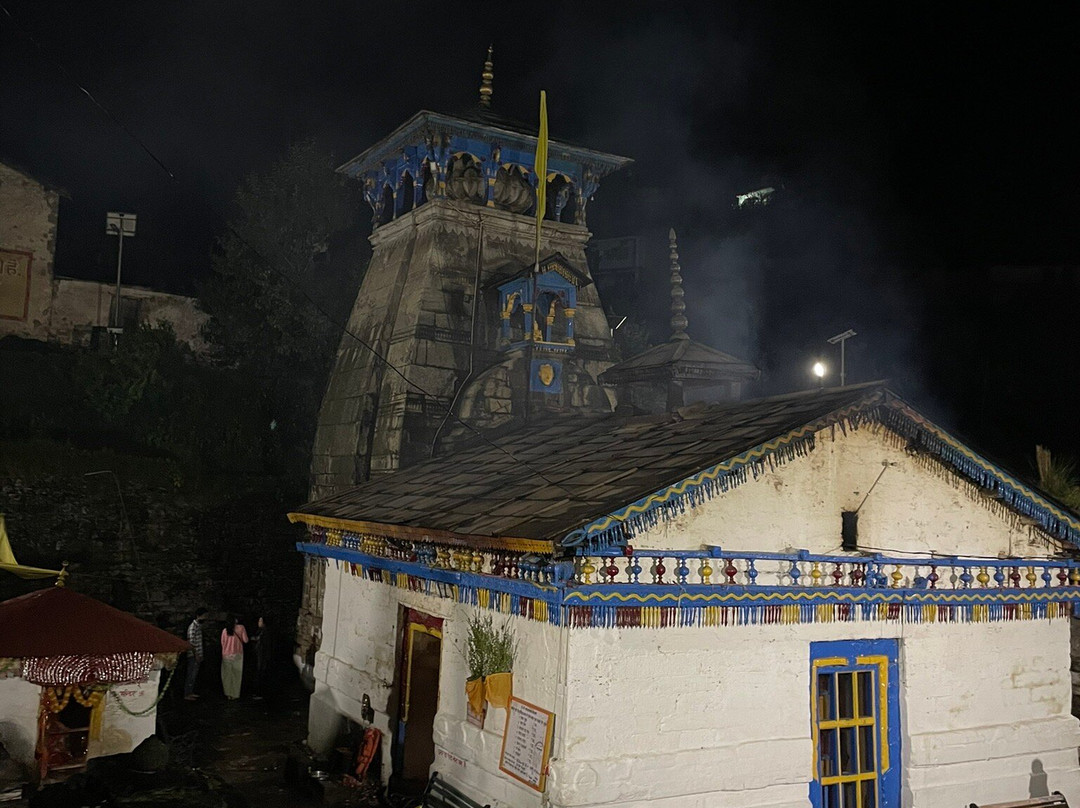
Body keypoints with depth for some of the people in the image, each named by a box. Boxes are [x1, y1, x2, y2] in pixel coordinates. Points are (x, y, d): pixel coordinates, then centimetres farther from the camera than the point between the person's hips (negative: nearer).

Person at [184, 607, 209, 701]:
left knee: (195, 675, 14)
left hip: (197, 655, 9)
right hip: (193, 656, -9)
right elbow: (191, 643, -20)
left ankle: (191, 692, 23)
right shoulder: (192, 627, -17)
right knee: (191, 675, -4)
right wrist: (196, 655, -19)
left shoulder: (199, 626, 12)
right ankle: (187, 694, 3)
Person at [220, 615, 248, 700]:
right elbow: (245, 640, -6)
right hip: (237, 655, -1)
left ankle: (228, 694, 13)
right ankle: (234, 695, 7)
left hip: (226, 655, 2)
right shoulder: (241, 628, -7)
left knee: (227, 675, 12)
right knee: (236, 675, 6)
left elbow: (222, 643, 5)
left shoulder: (225, 630, -1)